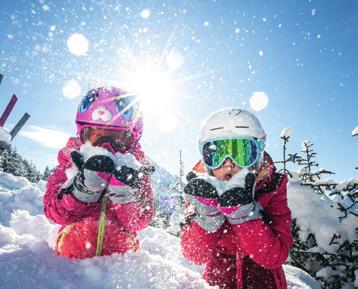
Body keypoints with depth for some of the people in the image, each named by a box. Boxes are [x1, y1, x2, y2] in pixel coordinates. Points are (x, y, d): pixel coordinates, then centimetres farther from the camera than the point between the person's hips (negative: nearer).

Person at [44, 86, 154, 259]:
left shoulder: (136, 165, -9)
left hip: (118, 237, 0)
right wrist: (81, 188, -31)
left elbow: (139, 221, -13)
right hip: (76, 236, 1)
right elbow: (55, 213, -14)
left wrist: (128, 196, -32)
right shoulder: (73, 159, -6)